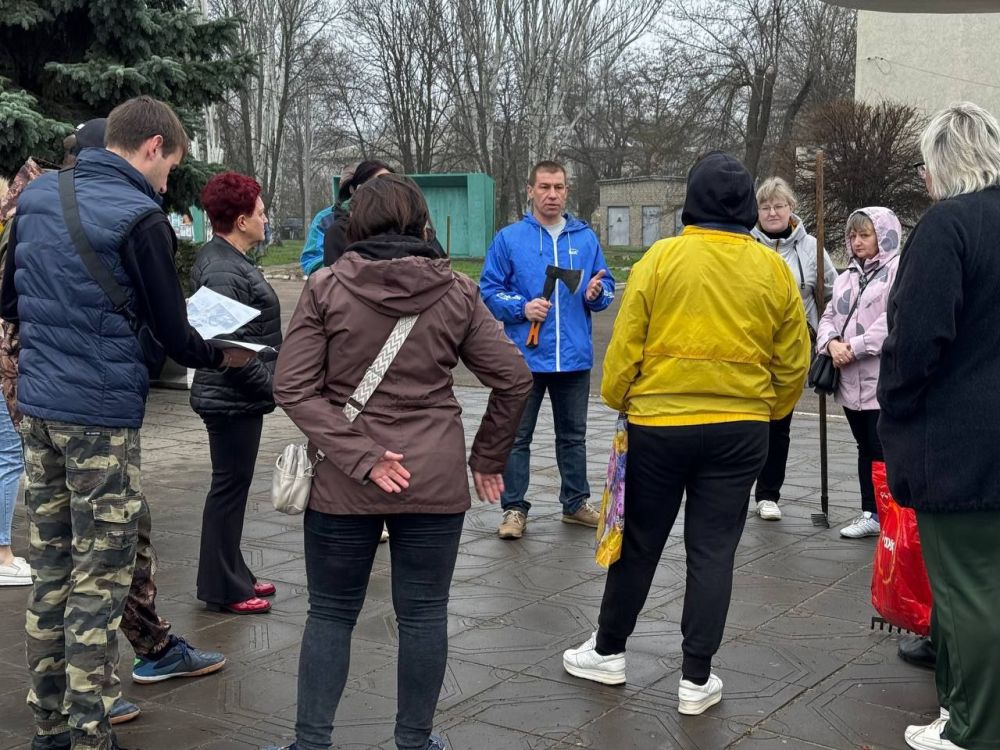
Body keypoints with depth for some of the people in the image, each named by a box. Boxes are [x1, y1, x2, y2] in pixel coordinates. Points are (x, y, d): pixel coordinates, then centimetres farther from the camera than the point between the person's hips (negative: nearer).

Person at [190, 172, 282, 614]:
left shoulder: (225, 258, 12)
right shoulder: (223, 271, -21)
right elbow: (229, 345, -26)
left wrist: (268, 381, 19)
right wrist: (271, 383, -20)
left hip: (236, 396, 11)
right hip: (232, 398, -11)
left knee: (233, 485, 17)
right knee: (229, 487, -1)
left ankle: (233, 575, 29)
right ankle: (222, 589, 11)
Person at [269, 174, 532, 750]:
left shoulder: (326, 287, -4)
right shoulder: (457, 292, 0)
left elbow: (293, 387, -10)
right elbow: (515, 379, -1)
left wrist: (358, 456, -12)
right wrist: (489, 459, 10)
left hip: (342, 482, 0)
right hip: (435, 480, 1)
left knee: (331, 614, 12)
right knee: (424, 614, 12)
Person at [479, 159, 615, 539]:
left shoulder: (586, 237, 6)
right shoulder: (509, 238, -2)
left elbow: (606, 284, 12)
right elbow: (489, 290, -1)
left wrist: (597, 293, -11)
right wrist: (522, 308, -16)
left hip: (575, 355, 3)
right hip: (525, 355, -3)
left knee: (573, 435, 15)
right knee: (517, 436, 4)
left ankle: (576, 502, 28)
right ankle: (514, 509, 13)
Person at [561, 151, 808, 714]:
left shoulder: (662, 257, -7)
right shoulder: (773, 268, 0)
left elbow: (626, 344, -5)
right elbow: (794, 360, 5)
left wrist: (617, 400, 10)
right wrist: (769, 412, 20)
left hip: (660, 423, -1)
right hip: (740, 429, 1)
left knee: (640, 542, 12)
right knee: (714, 551, 8)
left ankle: (609, 651, 27)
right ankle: (697, 679, 13)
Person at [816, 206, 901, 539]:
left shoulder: (900, 270, -6)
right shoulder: (847, 277, 19)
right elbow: (829, 316, 15)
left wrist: (854, 347, -18)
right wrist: (832, 343, -7)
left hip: (884, 379, -8)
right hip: (852, 379, 8)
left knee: (884, 450, -8)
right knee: (866, 449, 15)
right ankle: (871, 513, 23)